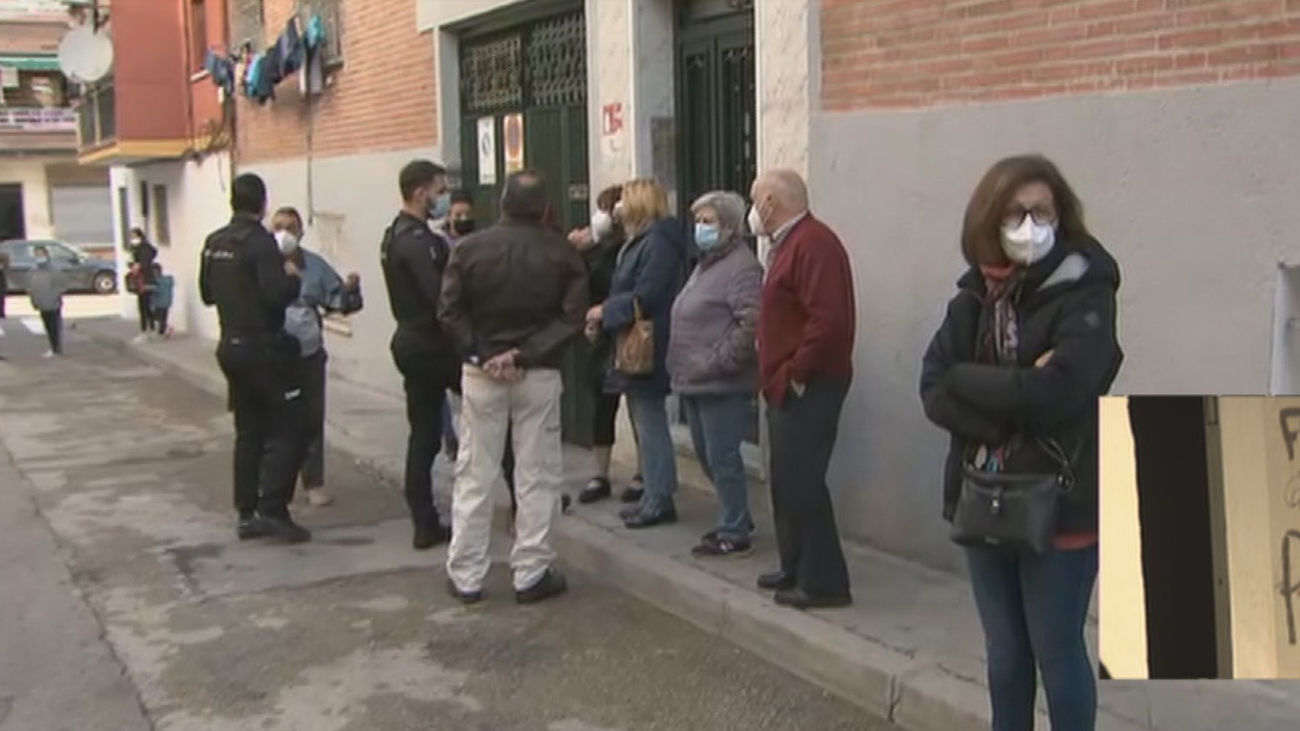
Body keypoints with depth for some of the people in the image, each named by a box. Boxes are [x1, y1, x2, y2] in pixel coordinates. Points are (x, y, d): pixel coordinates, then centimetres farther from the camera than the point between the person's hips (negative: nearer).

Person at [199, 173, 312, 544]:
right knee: (288, 431, -2)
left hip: (232, 347, 8)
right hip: (264, 349, -8)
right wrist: (292, 276, -6)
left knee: (249, 431, 14)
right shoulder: (259, 240, -16)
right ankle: (272, 510, -8)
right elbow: (277, 293, -25)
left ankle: (248, 513, 16)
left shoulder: (214, 243, 9)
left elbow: (206, 294, 17)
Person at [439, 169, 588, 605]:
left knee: (475, 475, 8)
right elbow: (572, 316, -10)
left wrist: (482, 353, -7)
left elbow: (450, 311, -6)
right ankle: (531, 574, 11)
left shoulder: (470, 249, -2)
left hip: (481, 373, 1)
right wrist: (526, 354, -12)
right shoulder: (561, 254, -3)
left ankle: (465, 576, 13)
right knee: (537, 476, 7)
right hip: (539, 375, -1)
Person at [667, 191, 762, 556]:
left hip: (721, 385, -10)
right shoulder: (706, 264, 18)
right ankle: (735, 519, 31)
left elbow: (752, 325, -24)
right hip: (694, 382, 10)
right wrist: (681, 367, 15)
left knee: (722, 458, -3)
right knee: (707, 457, 17)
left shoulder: (741, 267, -14)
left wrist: (718, 362, -21)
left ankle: (734, 534, 9)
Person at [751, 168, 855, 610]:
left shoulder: (813, 243, -16)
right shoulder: (790, 243, 17)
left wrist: (797, 372, -22)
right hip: (787, 387, 11)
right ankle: (796, 568, 26)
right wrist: (778, 373, 13)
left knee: (802, 483, -8)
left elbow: (829, 319, -27)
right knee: (787, 482, 16)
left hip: (807, 388, -11)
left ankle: (824, 582, -1)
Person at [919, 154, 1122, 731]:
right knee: (1004, 653, 18)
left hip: (1059, 507, -5)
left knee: (1057, 654, 7)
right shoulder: (973, 297, 4)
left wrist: (965, 380, -13)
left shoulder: (1085, 296, -11)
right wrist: (1013, 403, -19)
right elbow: (933, 392, -6)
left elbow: (1053, 392, -25)